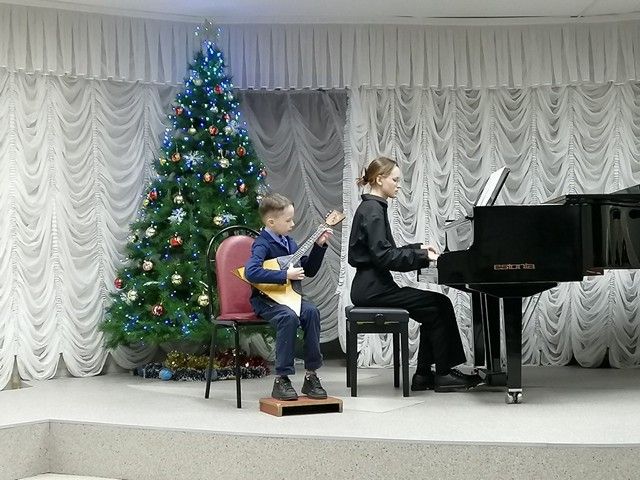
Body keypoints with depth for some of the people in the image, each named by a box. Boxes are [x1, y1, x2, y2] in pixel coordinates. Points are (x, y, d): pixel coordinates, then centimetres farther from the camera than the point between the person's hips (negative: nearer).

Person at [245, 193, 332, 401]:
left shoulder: (289, 243, 12)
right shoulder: (263, 244, -12)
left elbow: (309, 270, 21)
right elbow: (251, 272, -31)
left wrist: (319, 246, 10)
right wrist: (285, 275, -28)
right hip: (266, 298, -6)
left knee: (311, 311, -22)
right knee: (288, 317, -33)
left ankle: (311, 375, -14)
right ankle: (281, 380, -24)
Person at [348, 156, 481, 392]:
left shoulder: (372, 207, 17)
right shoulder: (372, 210, -14)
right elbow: (383, 256, -22)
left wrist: (419, 249, 13)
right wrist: (422, 256, -19)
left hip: (372, 286, 10)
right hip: (373, 289, -10)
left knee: (434, 310, 8)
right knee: (439, 306, -7)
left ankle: (424, 374, 8)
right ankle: (443, 374, 0)